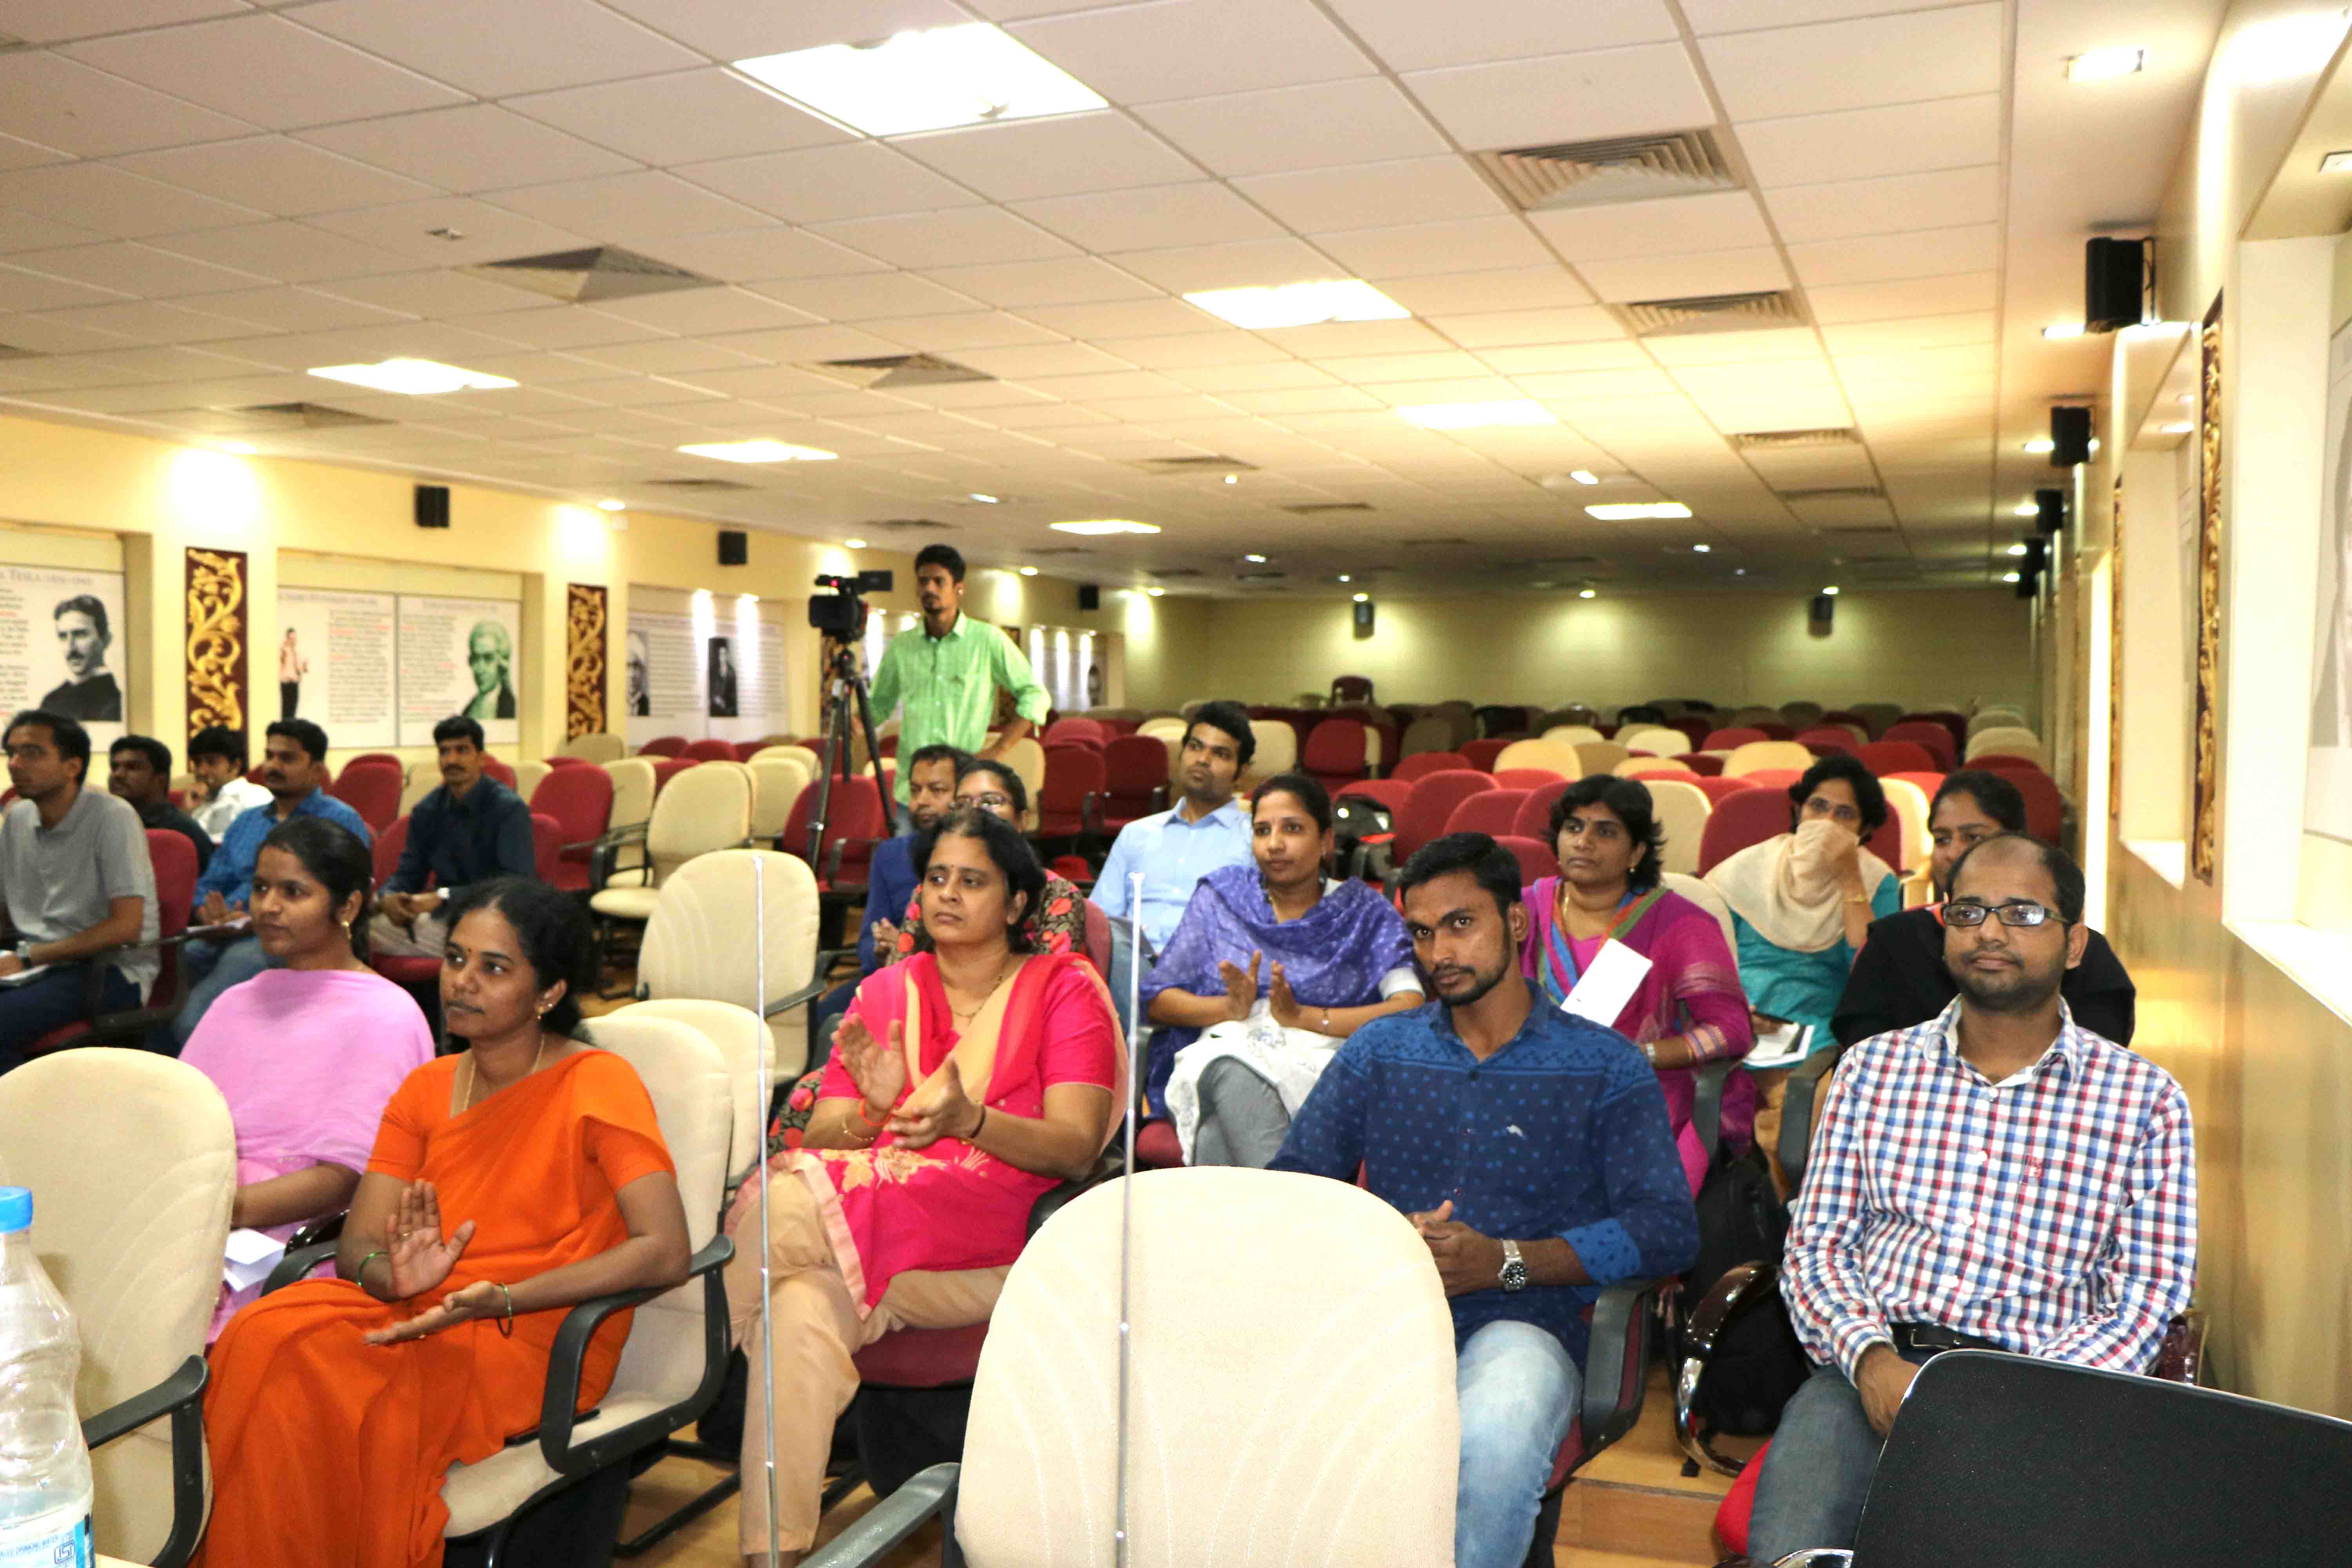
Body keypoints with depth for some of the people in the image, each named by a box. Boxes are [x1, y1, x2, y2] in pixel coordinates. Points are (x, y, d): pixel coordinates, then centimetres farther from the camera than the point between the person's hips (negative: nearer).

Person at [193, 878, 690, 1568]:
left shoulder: (598, 1083, -5)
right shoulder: (426, 1089, 14)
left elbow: (666, 1252, -15)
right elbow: (358, 1245, 7)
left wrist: (500, 1297, -23)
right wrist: (394, 1275, -18)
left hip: (536, 1337, -5)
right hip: (414, 1314, 5)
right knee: (266, 1340, -23)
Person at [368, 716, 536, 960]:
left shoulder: (510, 809, -10)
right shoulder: (426, 811, 10)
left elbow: (517, 883, -19)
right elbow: (408, 873, 13)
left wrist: (443, 897, -24)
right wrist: (388, 898, -12)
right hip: (441, 920, 5)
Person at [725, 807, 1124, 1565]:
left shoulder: (1064, 989, 8)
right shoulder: (886, 991, 19)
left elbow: (1077, 1147, -5)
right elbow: (821, 1132, 9)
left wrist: (969, 1119, -23)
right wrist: (872, 1108, -15)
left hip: (993, 1248, -3)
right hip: (862, 1216, 3)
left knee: (785, 1206, -28)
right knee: (801, 1309, -33)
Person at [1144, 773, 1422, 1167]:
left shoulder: (1363, 910, 16)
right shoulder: (1222, 894, 22)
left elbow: (1413, 1009, -1)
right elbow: (1156, 1001, 15)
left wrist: (1303, 1016, -10)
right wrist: (1230, 1007, -5)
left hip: (1322, 1063, -2)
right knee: (1231, 1074, -39)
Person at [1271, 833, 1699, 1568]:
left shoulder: (1604, 1066, 11)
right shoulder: (1377, 1051, 20)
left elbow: (1669, 1228, 0)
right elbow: (1293, 1183, 12)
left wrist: (1507, 1261, -11)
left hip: (1521, 1322, -1)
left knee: (1497, 1439, -37)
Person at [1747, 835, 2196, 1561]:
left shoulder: (2143, 1098, 8)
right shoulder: (1872, 1067, 14)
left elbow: (2147, 1297, 3)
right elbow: (1816, 1247, 10)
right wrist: (1871, 1361, -10)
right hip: (1869, 1369, 1)